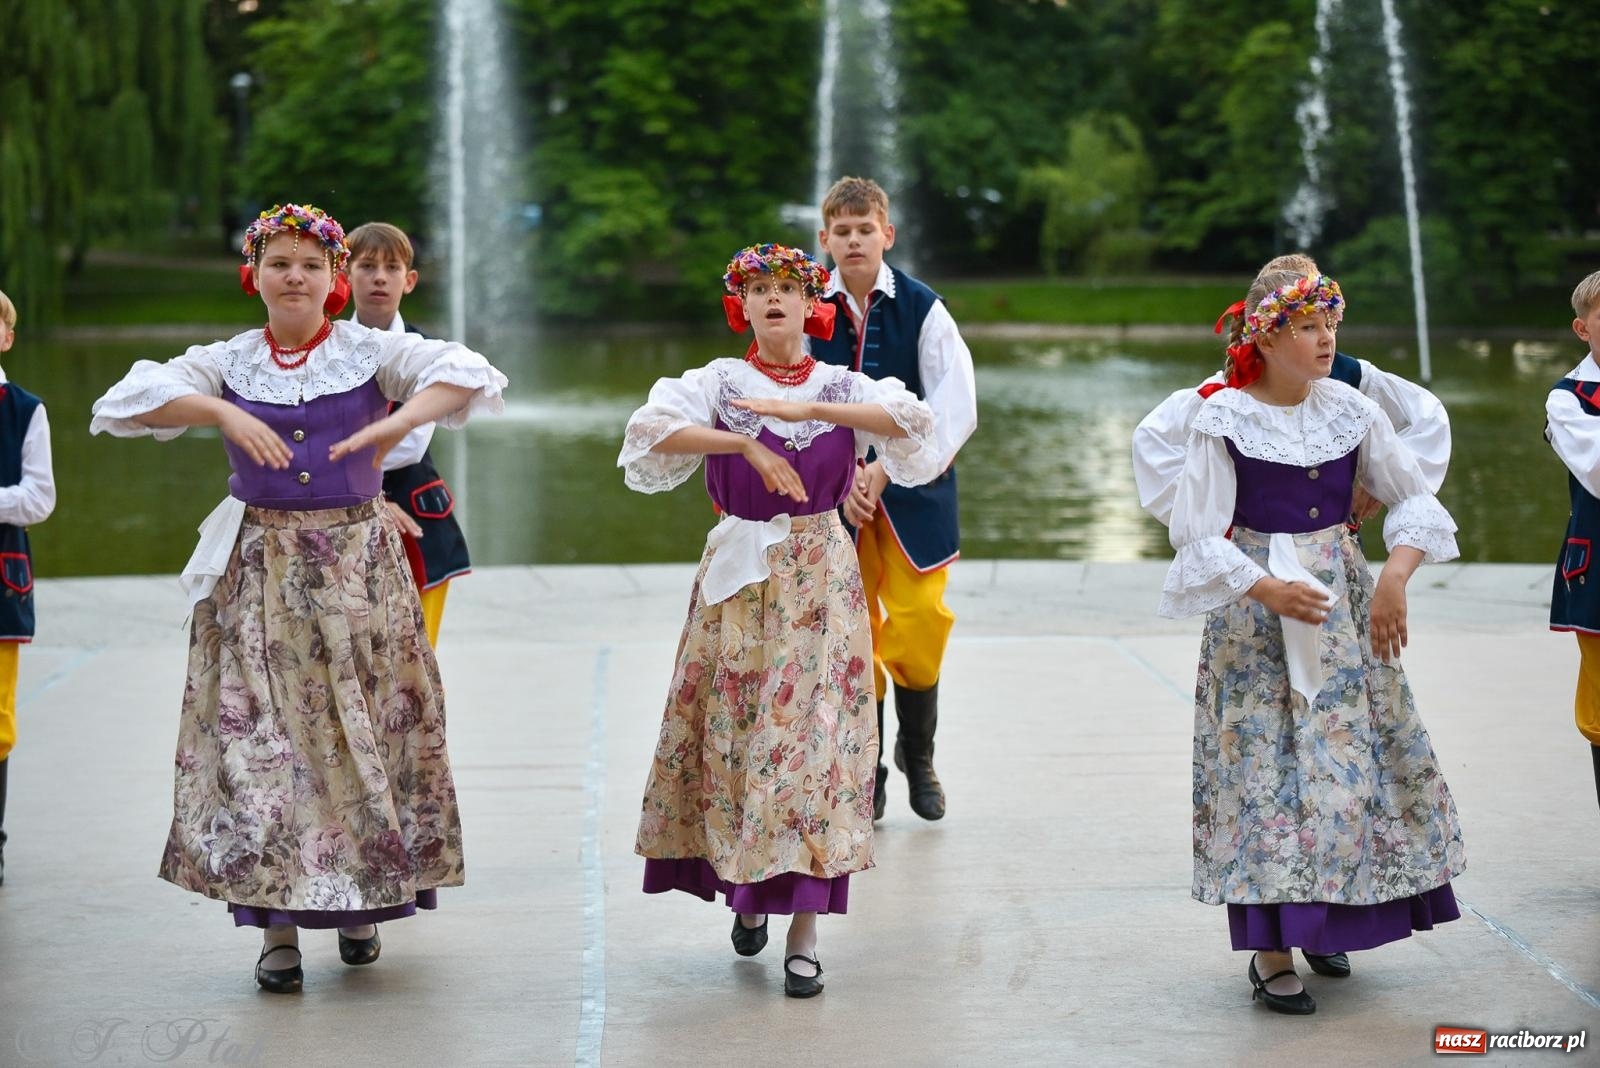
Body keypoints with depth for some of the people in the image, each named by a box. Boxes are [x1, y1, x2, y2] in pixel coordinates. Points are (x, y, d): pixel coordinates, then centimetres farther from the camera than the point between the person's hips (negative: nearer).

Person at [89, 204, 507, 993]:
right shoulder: (227, 364, 4)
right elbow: (130, 399, -8)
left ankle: (363, 903, 18)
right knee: (261, 735, -4)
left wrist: (394, 425, -28)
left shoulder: (372, 352, 1)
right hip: (260, 568, 1)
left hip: (358, 562, 0)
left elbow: (467, 374, -12)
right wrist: (222, 413, -24)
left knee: (366, 728, 3)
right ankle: (278, 924, 3)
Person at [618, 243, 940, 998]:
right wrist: (747, 445, -25)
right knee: (731, 732, 3)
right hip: (738, 575, 0)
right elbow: (655, 427, -17)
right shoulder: (720, 382, 2)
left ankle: (804, 934, -3)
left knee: (810, 735, -6)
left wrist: (806, 409, -22)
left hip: (819, 577, 0)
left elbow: (908, 420, -15)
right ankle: (746, 891, 26)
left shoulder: (841, 386, 4)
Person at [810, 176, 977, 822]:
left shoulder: (922, 309, -6)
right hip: (835, 495, 1)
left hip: (913, 492, -1)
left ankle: (918, 753, 20)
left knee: (919, 625, -6)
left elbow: (955, 411, -9)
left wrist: (885, 470, -15)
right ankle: (864, 772, 15)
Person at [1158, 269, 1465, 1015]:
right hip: (1255, 618, -4)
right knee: (1267, 769, -4)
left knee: (1351, 762, 7)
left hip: (1343, 607, 4)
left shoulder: (1351, 412, 2)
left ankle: (1323, 925, 24)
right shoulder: (1224, 421, -8)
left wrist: (1395, 574, -12)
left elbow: (1415, 499, 4)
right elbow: (1197, 536, -9)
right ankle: (1270, 950, 3)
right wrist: (1267, 589, -21)